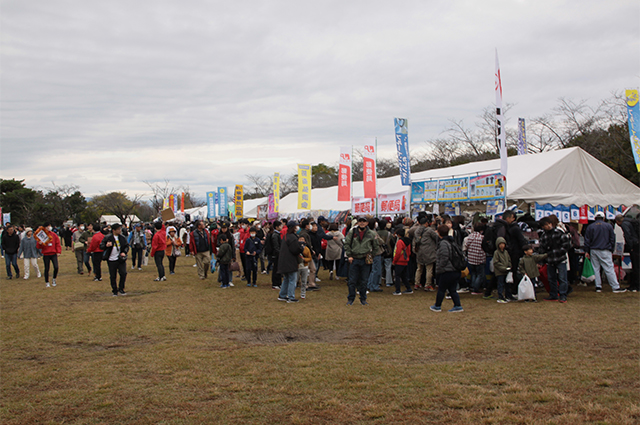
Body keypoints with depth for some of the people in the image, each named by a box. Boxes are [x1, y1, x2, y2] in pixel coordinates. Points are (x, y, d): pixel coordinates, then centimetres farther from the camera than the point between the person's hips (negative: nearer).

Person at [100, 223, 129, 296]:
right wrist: (106, 245, -25)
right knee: (113, 276, 4)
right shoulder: (108, 238, -5)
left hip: (121, 259, 2)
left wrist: (124, 252, -2)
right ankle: (115, 291, 18)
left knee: (123, 273, -9)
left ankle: (121, 289, 8)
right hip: (111, 260, -2)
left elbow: (126, 246, 16)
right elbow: (101, 246, -3)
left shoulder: (122, 238, 5)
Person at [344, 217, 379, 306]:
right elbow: (346, 244, 5)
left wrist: (370, 255, 5)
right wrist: (349, 255, -1)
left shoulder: (372, 234, 2)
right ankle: (350, 299, 15)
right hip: (354, 259, 0)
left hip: (365, 260, 0)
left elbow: (375, 247, 12)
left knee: (364, 281, 8)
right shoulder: (352, 232, 0)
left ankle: (363, 299, 20)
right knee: (352, 281, 3)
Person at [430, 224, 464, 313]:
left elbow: (444, 259, -20)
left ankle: (437, 306, 17)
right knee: (452, 290, 14)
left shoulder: (443, 243, -15)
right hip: (456, 271, 8)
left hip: (447, 272, -8)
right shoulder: (452, 242, 13)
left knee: (441, 289, 6)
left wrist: (438, 269, -10)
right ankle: (458, 306, 12)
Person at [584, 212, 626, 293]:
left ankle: (598, 287, 7)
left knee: (595, 269, 7)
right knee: (609, 269, -3)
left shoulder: (590, 227, 6)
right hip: (605, 251, -2)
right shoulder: (608, 226, 2)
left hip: (593, 251, 2)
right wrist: (611, 250, 14)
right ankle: (616, 287, -4)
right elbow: (612, 239, 6)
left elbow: (587, 240, 4)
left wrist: (586, 251, 7)